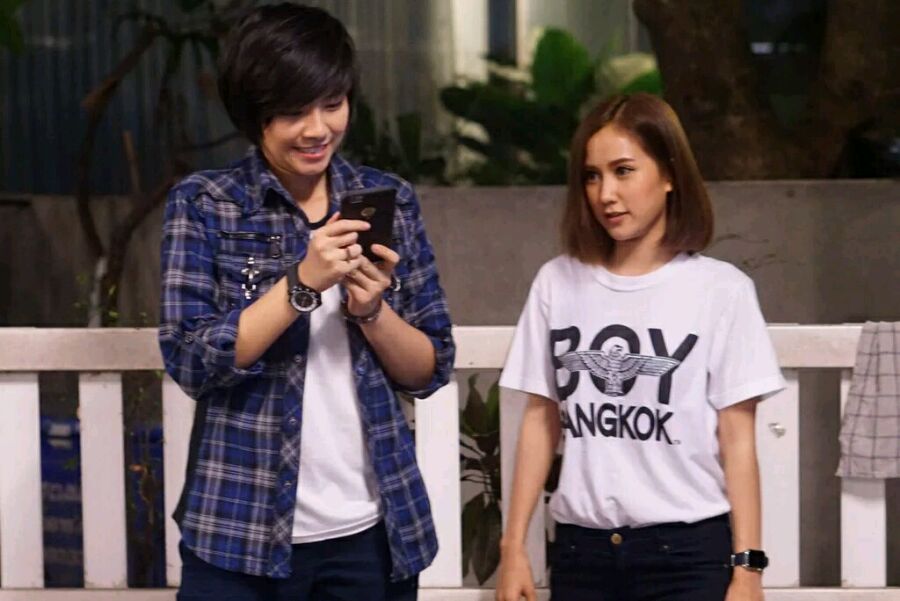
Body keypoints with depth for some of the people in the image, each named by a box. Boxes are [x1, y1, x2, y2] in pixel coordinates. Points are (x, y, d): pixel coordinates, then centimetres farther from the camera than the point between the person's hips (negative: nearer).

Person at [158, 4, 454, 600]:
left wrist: (370, 309, -13)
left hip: (372, 530, 3)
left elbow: (432, 370, 5)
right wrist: (303, 282, -20)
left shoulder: (391, 200, 4)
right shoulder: (203, 203, -3)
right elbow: (191, 361, -11)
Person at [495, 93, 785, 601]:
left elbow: (737, 440, -3)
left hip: (690, 551, -3)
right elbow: (542, 424, 10)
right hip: (582, 548, 3)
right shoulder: (557, 283, 6)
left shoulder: (720, 289, -3)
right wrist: (514, 547, 7)